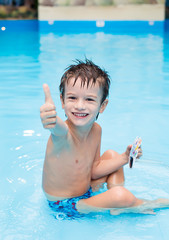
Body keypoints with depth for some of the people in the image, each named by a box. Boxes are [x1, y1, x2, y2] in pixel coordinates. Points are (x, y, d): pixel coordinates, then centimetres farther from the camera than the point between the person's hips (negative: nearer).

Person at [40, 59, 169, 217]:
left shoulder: (96, 130, -6)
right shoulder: (62, 133, -31)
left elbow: (93, 171, 5)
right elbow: (58, 128, -59)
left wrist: (124, 158, -4)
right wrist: (51, 122, -81)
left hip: (85, 190, 8)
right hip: (63, 205, -8)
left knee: (111, 155, 16)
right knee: (121, 196, -26)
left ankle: (118, 208, 14)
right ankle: (141, 205, 9)